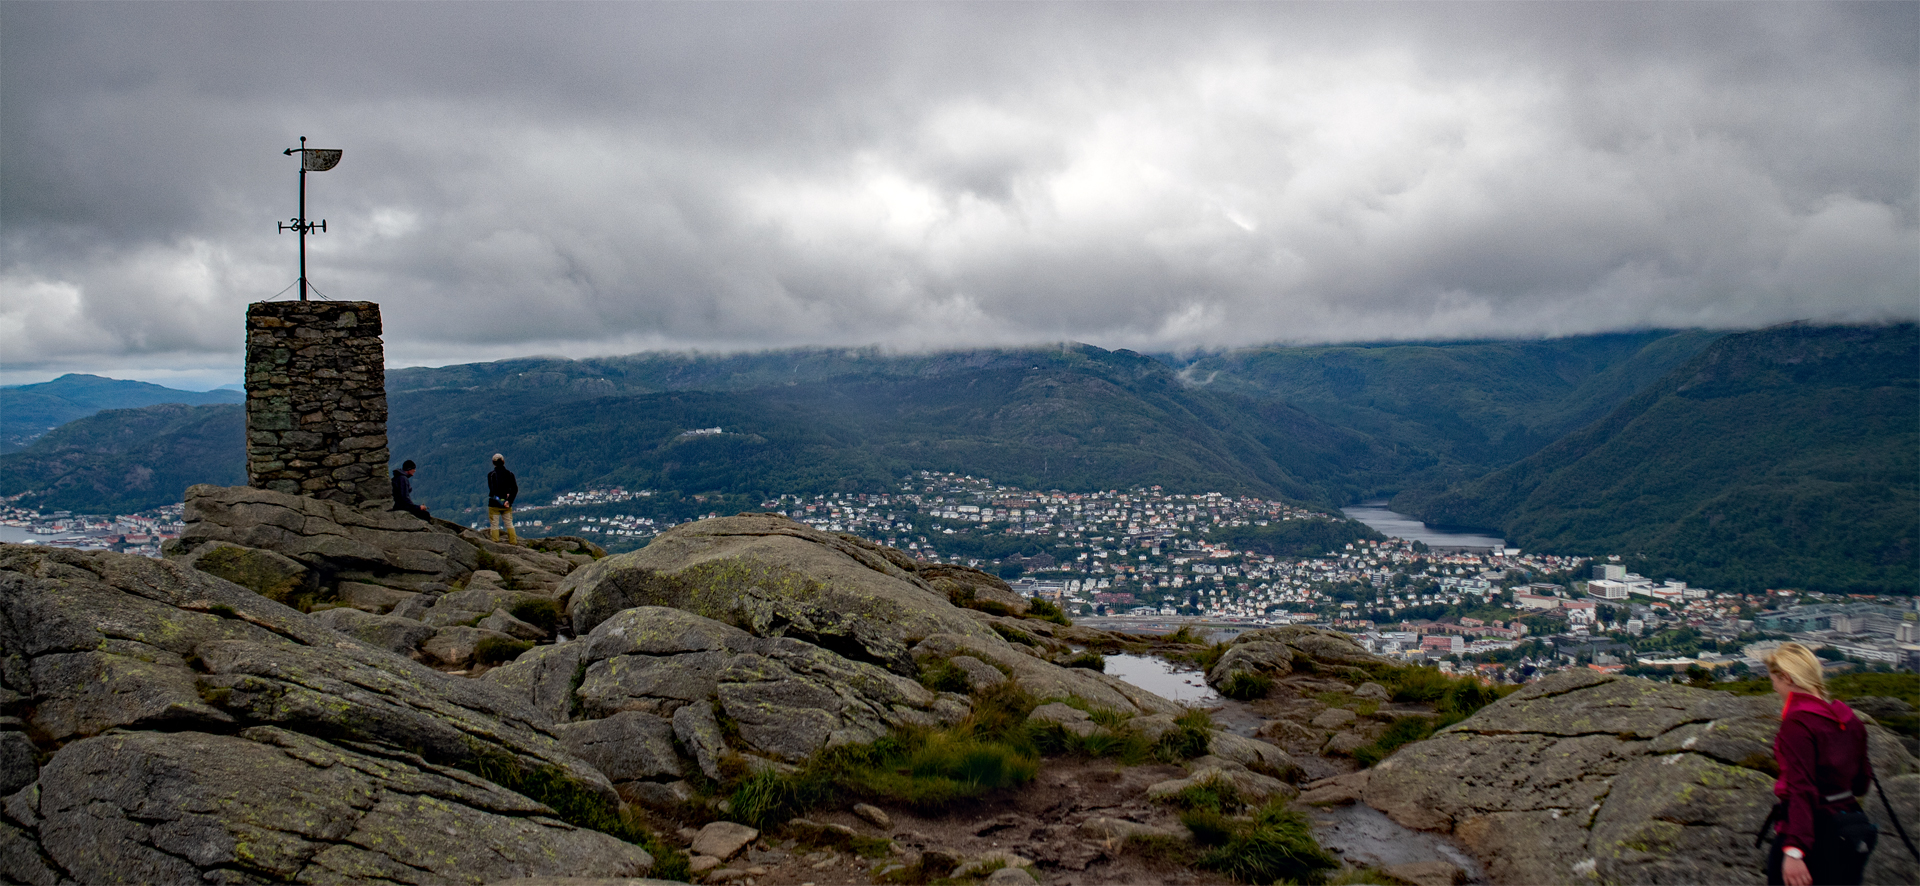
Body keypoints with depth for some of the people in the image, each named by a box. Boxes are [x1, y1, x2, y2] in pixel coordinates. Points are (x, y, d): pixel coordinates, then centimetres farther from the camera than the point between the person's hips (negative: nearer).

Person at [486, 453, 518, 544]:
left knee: (494, 525, 3)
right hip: (507, 505, 3)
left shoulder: (491, 474, -6)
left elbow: (492, 489, -12)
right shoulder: (510, 474, 1)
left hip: (494, 504, -3)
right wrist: (509, 501, -10)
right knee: (509, 524, 12)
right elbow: (515, 489, -6)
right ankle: (513, 543, 11)